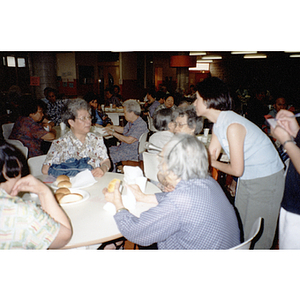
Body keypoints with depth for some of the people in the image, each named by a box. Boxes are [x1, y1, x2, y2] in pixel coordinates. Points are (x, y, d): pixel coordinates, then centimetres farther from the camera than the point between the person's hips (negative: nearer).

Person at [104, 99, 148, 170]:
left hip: (131, 152, -10)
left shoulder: (141, 125, -21)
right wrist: (112, 127, 20)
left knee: (110, 158, -22)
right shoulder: (130, 123, 10)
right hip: (122, 147, 10)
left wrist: (113, 133, -17)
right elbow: (124, 130, 33)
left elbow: (129, 140, -26)